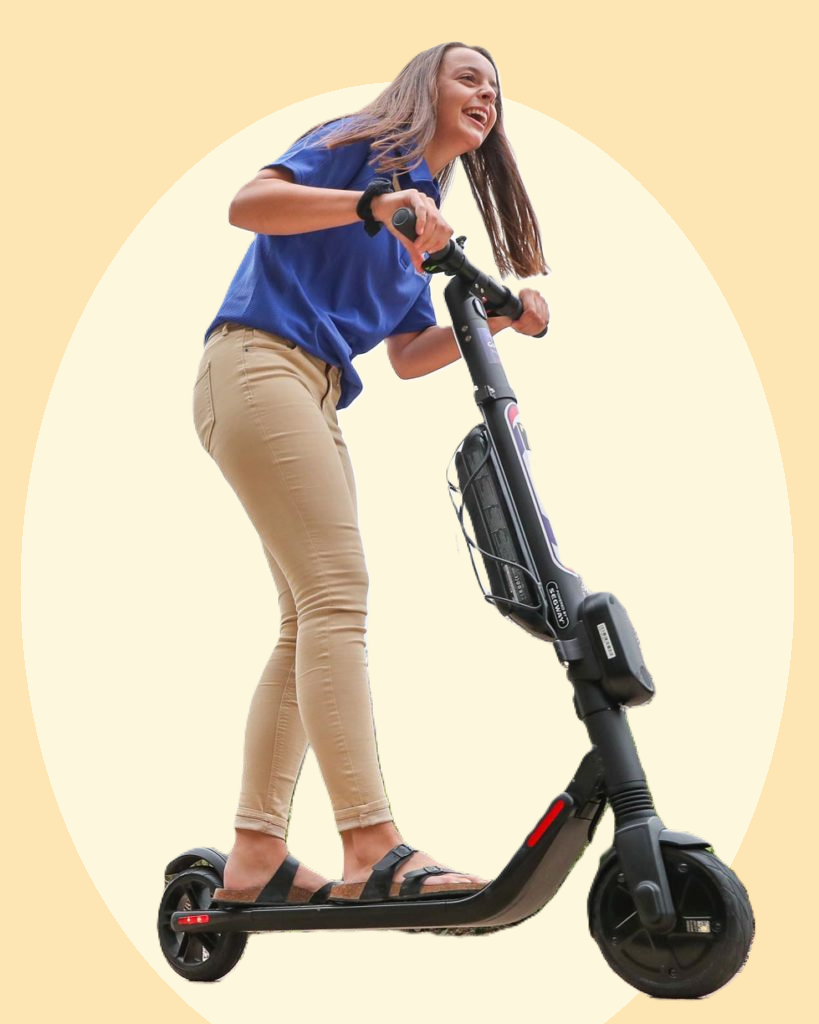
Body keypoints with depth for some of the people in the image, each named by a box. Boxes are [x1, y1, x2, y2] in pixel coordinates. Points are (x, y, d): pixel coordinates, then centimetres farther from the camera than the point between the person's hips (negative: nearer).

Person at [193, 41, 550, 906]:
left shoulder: (427, 223, 25)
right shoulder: (364, 143, 4)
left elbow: (408, 355, 18)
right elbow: (248, 202, -14)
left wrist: (498, 319, 5)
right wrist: (373, 203, -25)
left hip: (314, 400, 9)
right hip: (257, 365, -9)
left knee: (309, 620, 2)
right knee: (337, 594, -19)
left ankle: (256, 855, 5)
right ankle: (372, 849, -22)